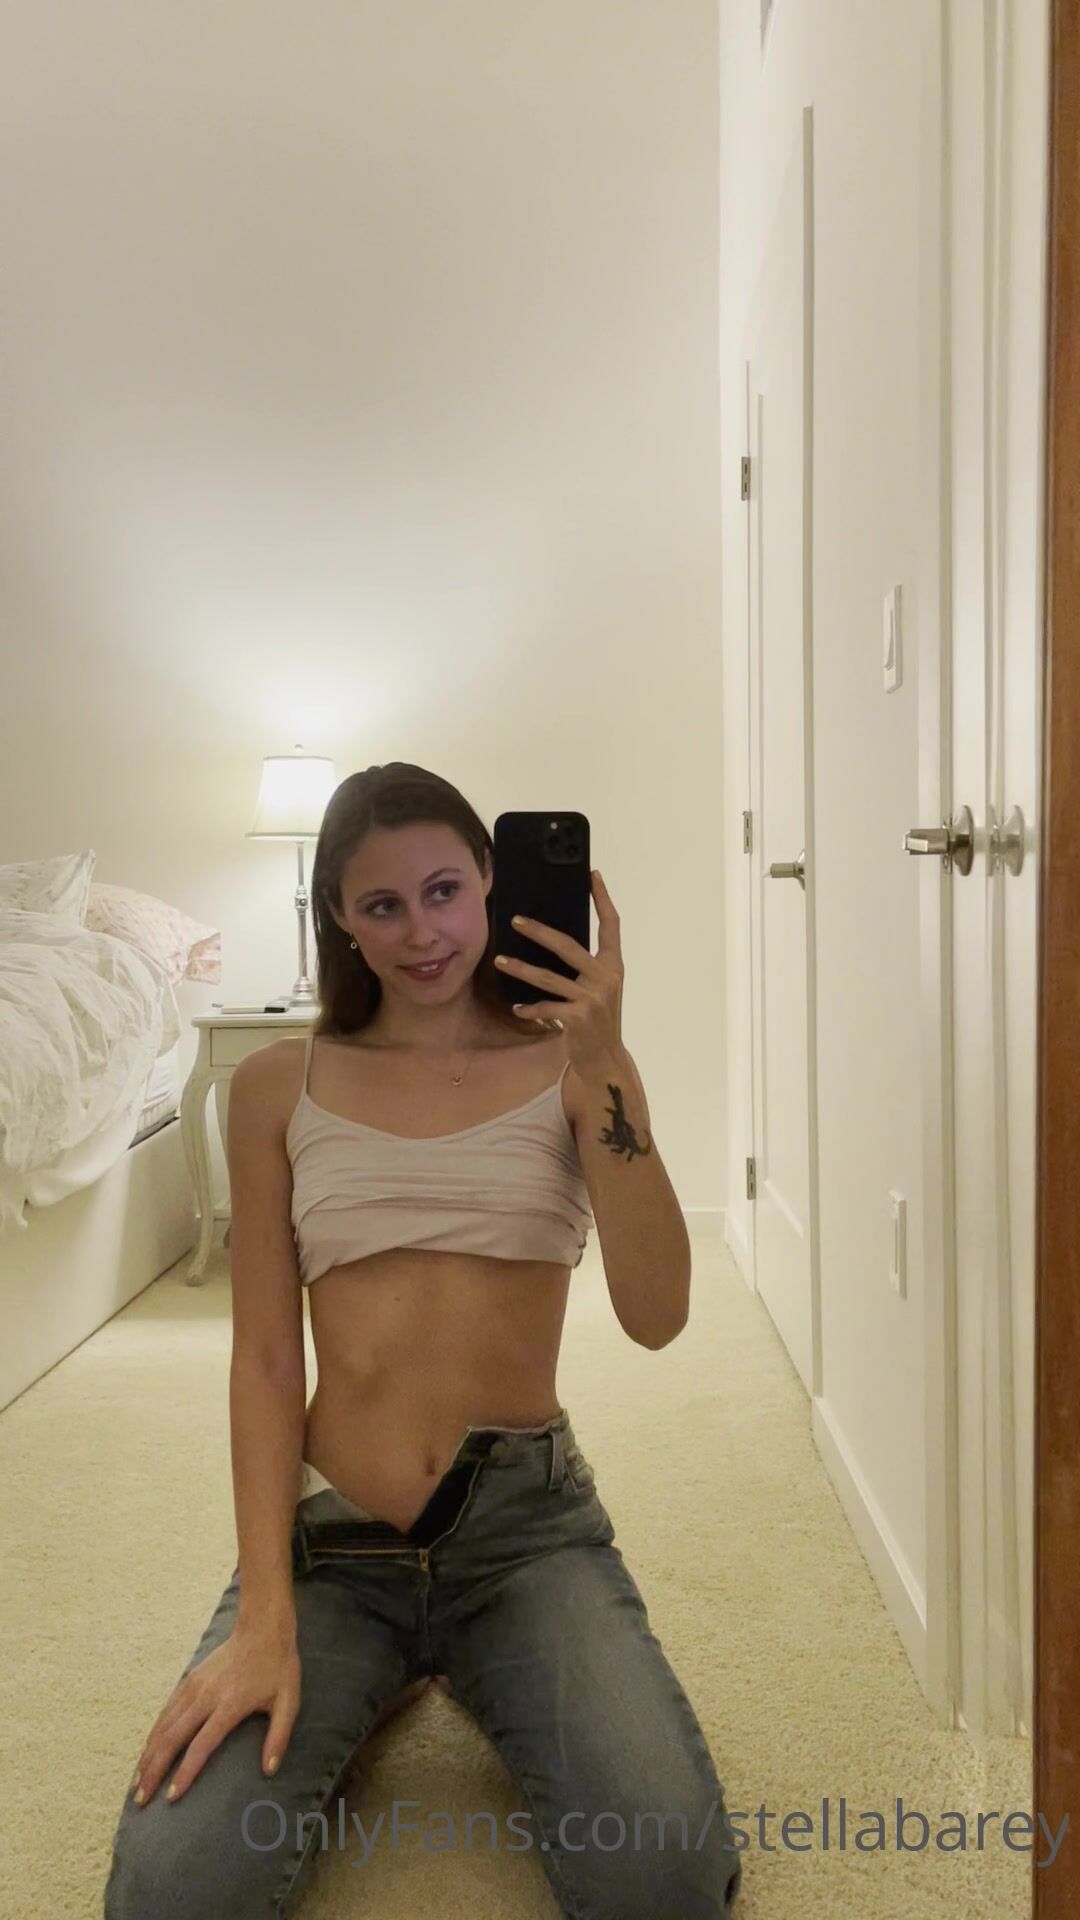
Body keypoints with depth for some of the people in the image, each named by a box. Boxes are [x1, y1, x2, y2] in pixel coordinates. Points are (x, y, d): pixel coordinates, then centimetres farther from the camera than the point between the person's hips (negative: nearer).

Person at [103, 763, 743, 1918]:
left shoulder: (569, 1064, -1)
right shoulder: (278, 1086, 1)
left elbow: (656, 1317, -15)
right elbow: (264, 1360, -1)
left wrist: (605, 1069, -26)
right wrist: (264, 1616, -10)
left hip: (528, 1520, 0)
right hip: (328, 1533, 1)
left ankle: (488, 1684, 9)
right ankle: (359, 1693, 11)